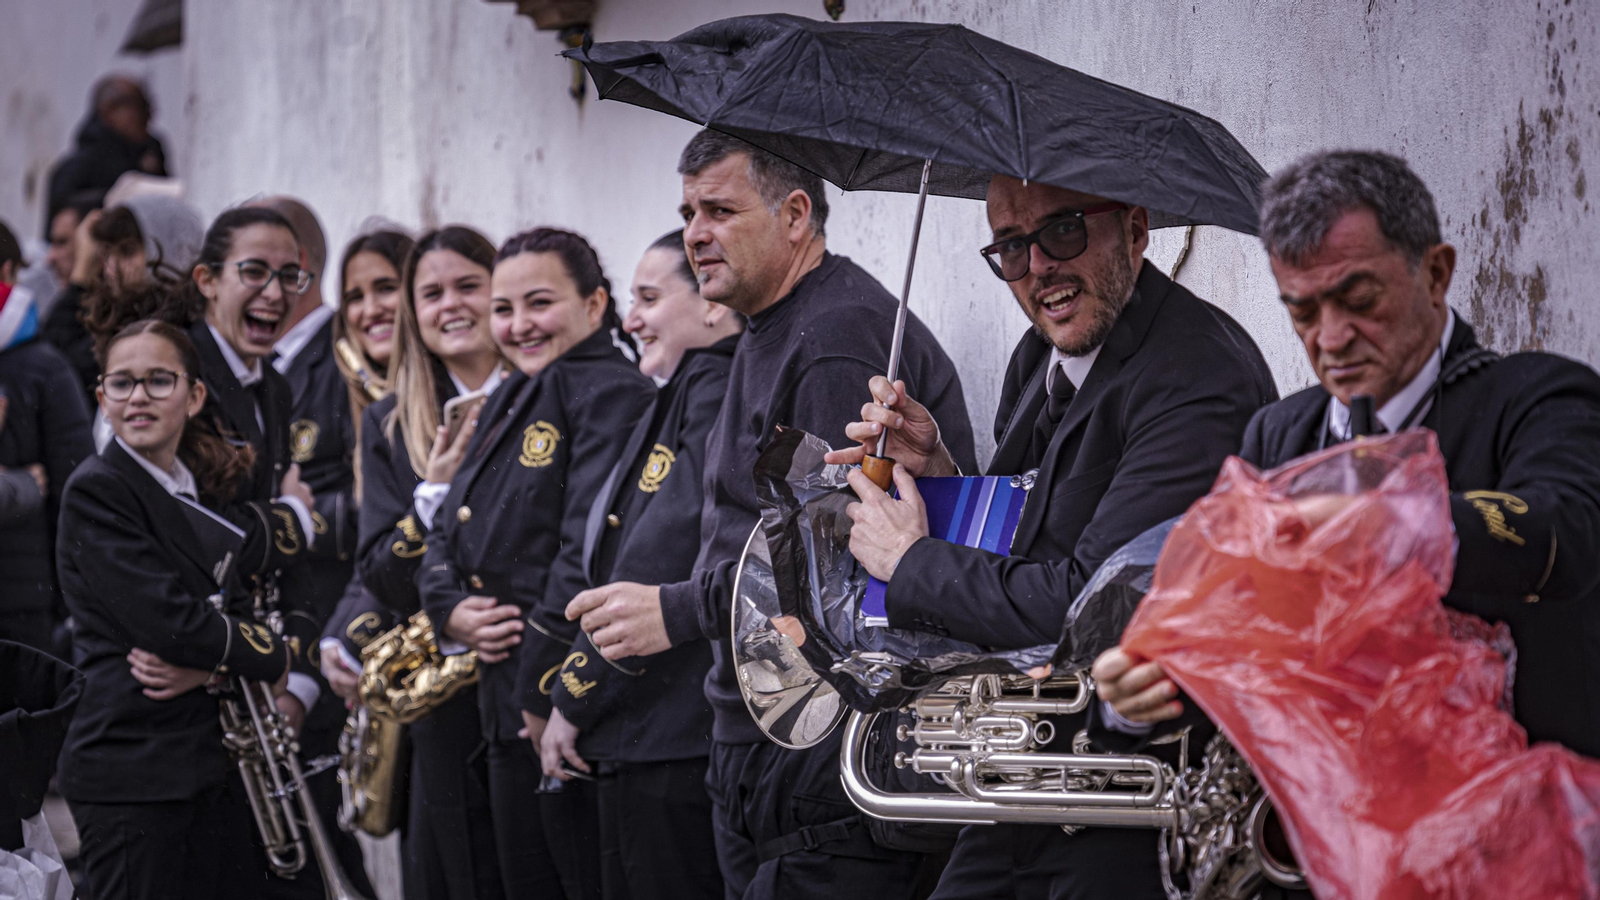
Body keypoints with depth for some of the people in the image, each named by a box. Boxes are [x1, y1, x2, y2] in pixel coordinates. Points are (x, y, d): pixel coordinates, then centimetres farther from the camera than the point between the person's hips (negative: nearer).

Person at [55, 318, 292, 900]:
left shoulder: (199, 495, 16)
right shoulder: (95, 491, -8)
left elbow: (234, 609, 9)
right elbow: (167, 619, -16)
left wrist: (207, 665, -13)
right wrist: (274, 657, -5)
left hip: (214, 769, 7)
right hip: (133, 772, -7)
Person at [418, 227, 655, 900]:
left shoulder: (609, 391, -12)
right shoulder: (508, 404, 19)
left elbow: (590, 548, -21)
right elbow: (449, 530, 21)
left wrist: (547, 690, -21)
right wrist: (451, 607, -1)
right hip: (509, 707, 9)